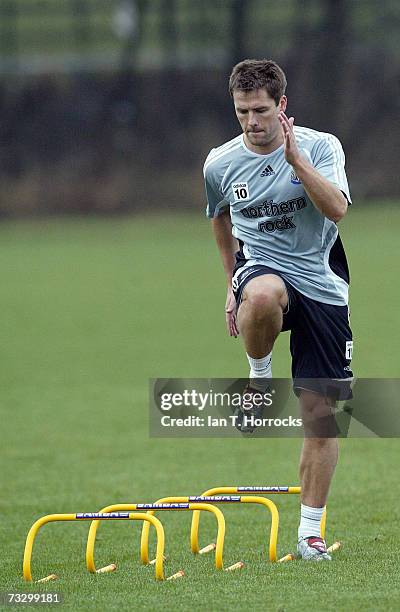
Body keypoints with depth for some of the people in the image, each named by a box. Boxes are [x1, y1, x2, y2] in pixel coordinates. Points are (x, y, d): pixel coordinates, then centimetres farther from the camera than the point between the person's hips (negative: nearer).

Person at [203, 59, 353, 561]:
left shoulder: (320, 147, -7)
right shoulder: (220, 164, 0)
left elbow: (337, 209, -23)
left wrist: (294, 156, -29)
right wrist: (233, 284, 24)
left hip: (322, 286, 0)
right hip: (263, 269, 0)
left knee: (320, 412, -3)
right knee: (263, 295, -41)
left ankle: (310, 533, 9)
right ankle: (258, 376, -9)